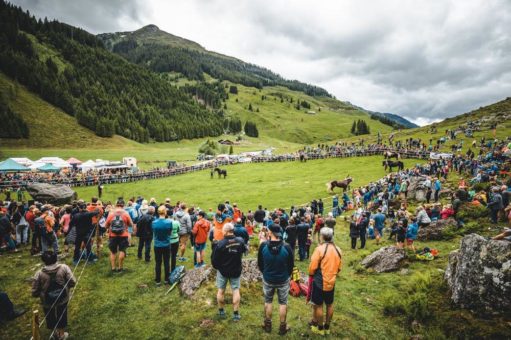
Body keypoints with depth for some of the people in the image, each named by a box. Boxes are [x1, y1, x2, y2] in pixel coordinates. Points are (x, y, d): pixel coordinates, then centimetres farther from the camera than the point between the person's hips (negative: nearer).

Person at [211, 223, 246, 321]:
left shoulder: (220, 243, -23)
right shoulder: (240, 241, -13)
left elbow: (214, 258, -16)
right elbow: (244, 250, 8)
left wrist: (217, 267, 3)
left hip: (223, 270, -2)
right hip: (236, 271, 2)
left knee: (221, 290, 16)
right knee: (236, 290, 12)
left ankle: (221, 311, 30)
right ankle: (236, 314, 16)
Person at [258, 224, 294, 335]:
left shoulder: (263, 246, -19)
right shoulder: (286, 247, -21)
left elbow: (260, 263, -4)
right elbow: (291, 264, -7)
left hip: (267, 279, 1)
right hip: (283, 280, -1)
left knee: (268, 301, 21)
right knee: (283, 303, 17)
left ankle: (267, 325, 33)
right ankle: (282, 327, 27)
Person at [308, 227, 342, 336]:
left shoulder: (320, 249, -20)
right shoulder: (338, 250, -2)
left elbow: (312, 267, -17)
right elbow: (339, 267, 7)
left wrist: (311, 275, 3)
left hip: (319, 281, -6)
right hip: (331, 282, 6)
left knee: (318, 305, 10)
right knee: (329, 305, 19)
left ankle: (320, 328, 23)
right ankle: (327, 327, 33)